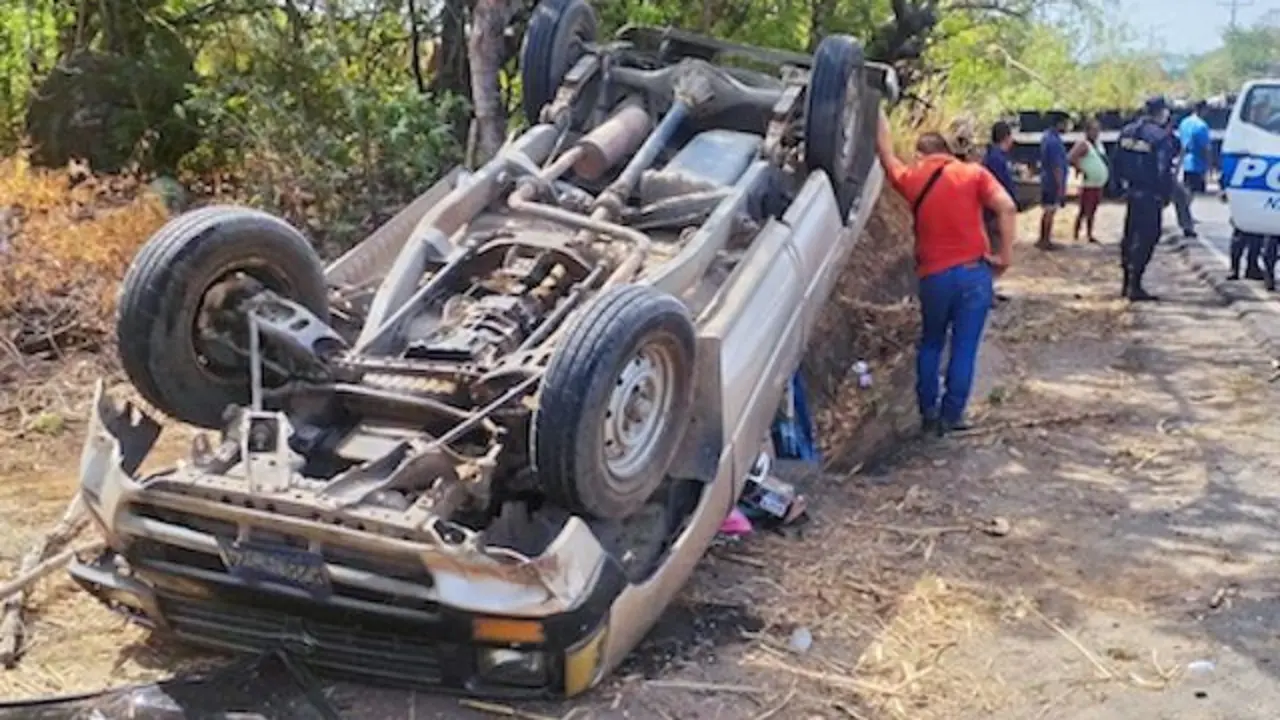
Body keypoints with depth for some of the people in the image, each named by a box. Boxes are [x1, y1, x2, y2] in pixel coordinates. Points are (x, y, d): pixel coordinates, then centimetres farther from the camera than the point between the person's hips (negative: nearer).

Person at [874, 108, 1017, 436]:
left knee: (931, 345, 20)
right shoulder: (973, 173, 1)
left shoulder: (912, 179, 5)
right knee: (964, 349, 6)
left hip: (934, 276, 1)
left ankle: (928, 413, 22)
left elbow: (886, 152, 23)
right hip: (975, 272, -1)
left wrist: (878, 113, 36)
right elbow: (1007, 208, -12)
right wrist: (1005, 255, -5)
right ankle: (951, 416, 11)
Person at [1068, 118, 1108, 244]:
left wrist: (1106, 172, 15)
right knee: (1084, 211, -9)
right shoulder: (1083, 144, -13)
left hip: (1098, 184, 9)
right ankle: (1076, 235, -4)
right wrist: (1082, 170, -21)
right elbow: (1071, 159, -26)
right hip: (1088, 185, -9)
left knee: (1092, 211, 14)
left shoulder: (1097, 144, 15)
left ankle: (1089, 235, 21)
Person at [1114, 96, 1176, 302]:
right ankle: (1135, 287, -4)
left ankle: (1128, 283, 24)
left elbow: (1118, 164, 11)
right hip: (1150, 195, -7)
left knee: (1130, 237, 16)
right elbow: (1163, 171, -18)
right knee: (1146, 239, -2)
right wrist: (1166, 195, -6)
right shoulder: (1161, 137, -17)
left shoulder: (1127, 132, 6)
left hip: (1132, 192, 7)